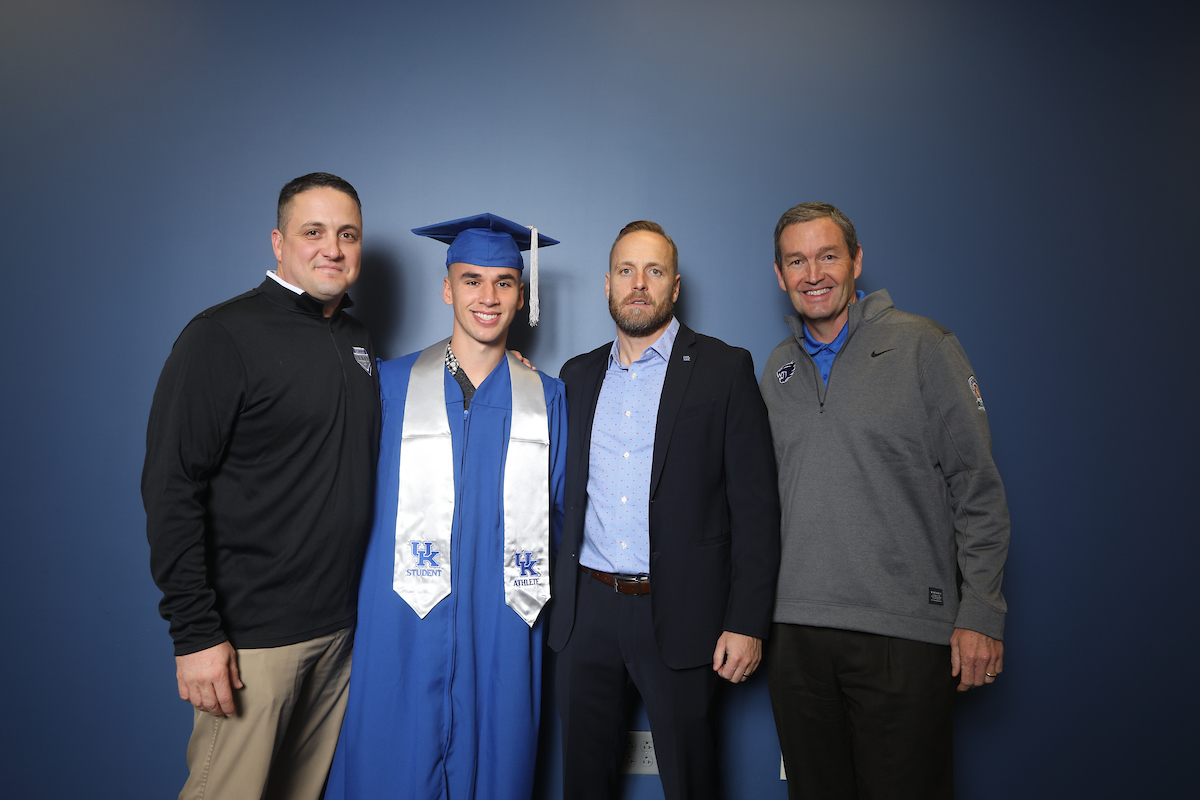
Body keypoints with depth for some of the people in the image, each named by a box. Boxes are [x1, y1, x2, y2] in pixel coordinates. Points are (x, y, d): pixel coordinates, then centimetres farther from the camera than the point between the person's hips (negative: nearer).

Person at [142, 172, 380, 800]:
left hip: (341, 628, 6)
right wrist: (195, 631, -17)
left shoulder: (358, 341, 10)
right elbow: (170, 490, -15)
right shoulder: (223, 336, -11)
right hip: (251, 636, -6)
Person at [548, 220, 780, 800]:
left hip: (679, 615, -3)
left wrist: (747, 622, -11)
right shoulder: (578, 375, 10)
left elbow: (755, 505, -7)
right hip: (585, 611, 4)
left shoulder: (724, 370, -3)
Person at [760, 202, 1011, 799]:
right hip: (795, 631, 4)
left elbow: (977, 486, -3)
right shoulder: (777, 369, 10)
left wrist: (980, 612, -7)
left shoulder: (921, 346, -2)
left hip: (905, 631, -4)